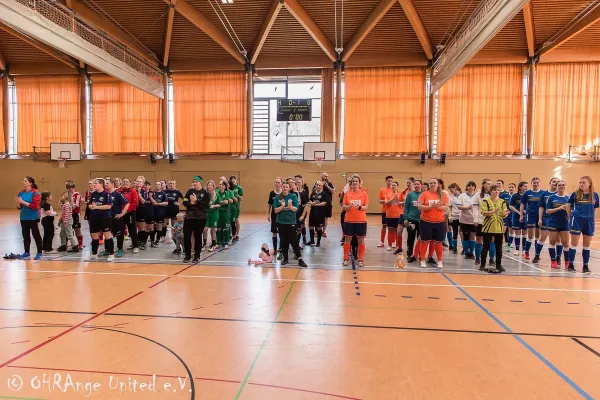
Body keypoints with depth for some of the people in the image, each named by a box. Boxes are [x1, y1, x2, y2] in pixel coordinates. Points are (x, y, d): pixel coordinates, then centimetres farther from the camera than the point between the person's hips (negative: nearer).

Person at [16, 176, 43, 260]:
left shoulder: (35, 193, -10)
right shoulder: (21, 193, 8)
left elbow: (35, 206, -18)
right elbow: (19, 207, 12)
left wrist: (23, 202, -21)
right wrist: (18, 203, -8)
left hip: (33, 218, -6)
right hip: (23, 218, 6)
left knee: (36, 234, 1)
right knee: (25, 235, 11)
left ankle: (39, 253, 8)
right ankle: (26, 252, 20)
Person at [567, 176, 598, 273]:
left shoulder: (594, 195, 3)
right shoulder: (575, 194, -3)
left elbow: (595, 209, 10)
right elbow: (568, 206, 4)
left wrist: (593, 221, 8)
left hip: (589, 221, 2)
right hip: (577, 220, -2)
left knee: (587, 245, 9)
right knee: (574, 244, 2)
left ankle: (585, 266, 19)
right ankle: (571, 265, 11)